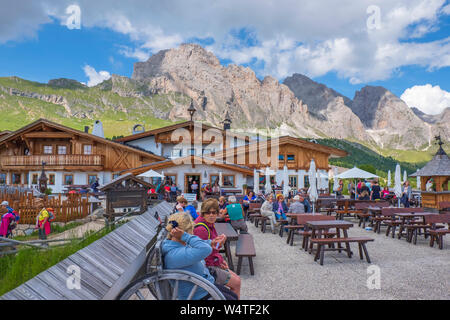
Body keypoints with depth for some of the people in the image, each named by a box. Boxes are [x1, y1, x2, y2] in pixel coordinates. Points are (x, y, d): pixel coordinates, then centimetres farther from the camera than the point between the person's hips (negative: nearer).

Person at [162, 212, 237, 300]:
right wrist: (184, 236, -39)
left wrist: (210, 242, 20)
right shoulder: (174, 255, -35)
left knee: (234, 296, 19)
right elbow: (205, 250, -45)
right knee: (232, 299, 1)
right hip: (198, 295, -10)